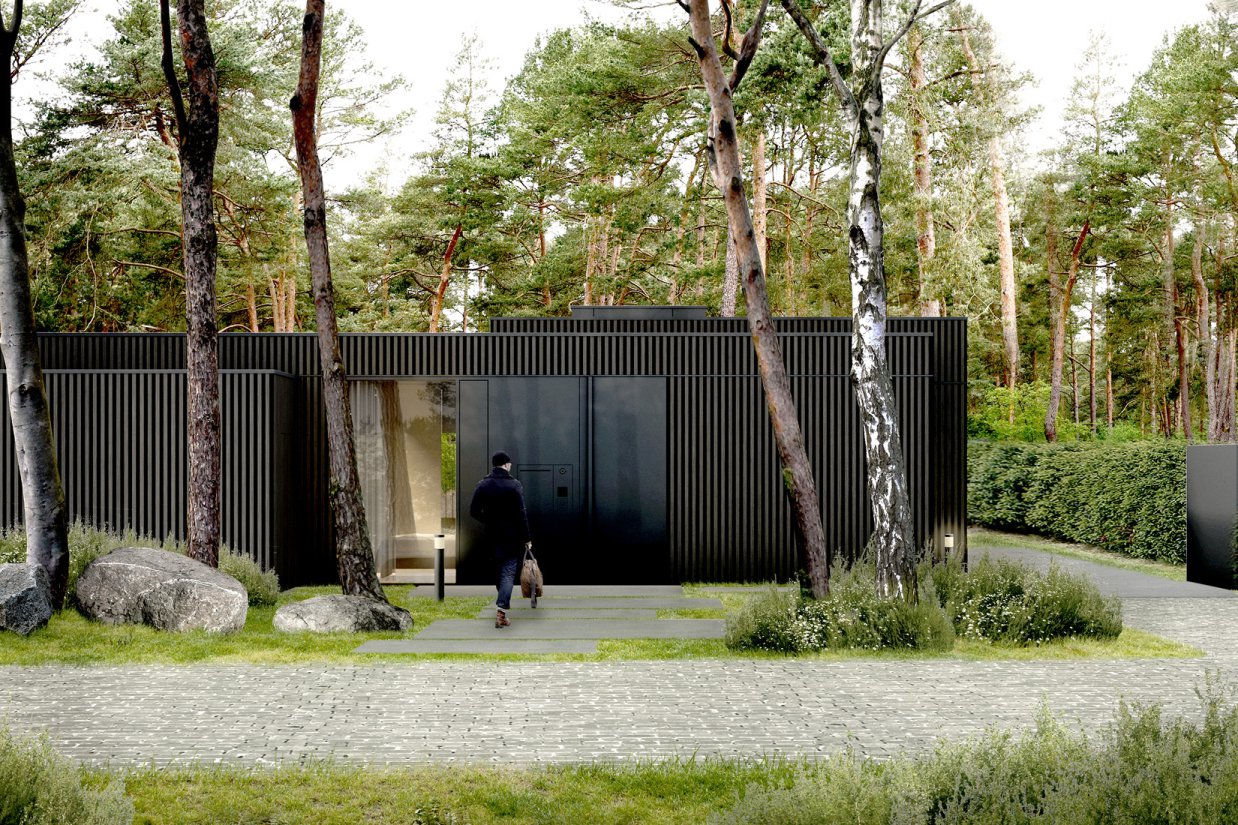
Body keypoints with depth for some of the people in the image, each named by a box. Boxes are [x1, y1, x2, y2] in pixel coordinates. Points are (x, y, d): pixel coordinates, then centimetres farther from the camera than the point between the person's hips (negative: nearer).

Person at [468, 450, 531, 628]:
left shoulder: (482, 485, 1)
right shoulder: (514, 484, -10)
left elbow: (474, 511, 1)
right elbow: (521, 514, -12)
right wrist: (526, 538, -6)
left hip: (492, 535, 4)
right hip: (511, 536, -4)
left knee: (499, 569, 21)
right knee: (508, 572, -3)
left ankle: (503, 602, 33)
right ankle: (501, 611, -17)